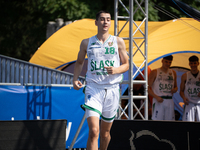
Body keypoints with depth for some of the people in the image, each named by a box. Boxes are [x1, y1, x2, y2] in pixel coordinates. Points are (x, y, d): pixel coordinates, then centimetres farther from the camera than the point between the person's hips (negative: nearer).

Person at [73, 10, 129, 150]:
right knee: (94, 131, -18)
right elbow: (79, 62, 23)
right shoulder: (87, 43, 8)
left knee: (105, 132, 12)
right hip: (93, 88, -1)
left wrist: (116, 70, -11)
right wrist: (75, 79, 7)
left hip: (112, 89, 2)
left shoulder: (118, 42, 7)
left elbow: (126, 65, 11)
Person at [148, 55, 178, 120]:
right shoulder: (154, 72, 1)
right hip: (158, 101, -4)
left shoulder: (173, 73, 15)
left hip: (170, 101, 4)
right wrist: (156, 97, -18)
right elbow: (148, 88, -3)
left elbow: (176, 87, 26)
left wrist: (175, 89, 0)